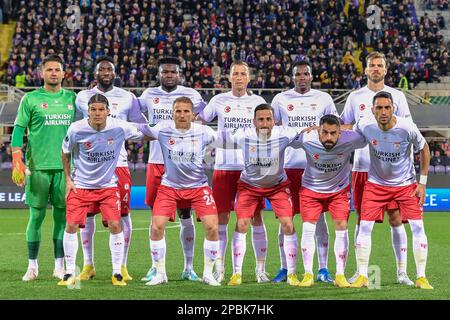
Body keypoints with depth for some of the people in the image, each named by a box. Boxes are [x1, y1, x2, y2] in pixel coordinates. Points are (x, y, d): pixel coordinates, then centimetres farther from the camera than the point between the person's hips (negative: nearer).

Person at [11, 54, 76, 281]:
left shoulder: (72, 99, 10)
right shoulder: (31, 99, 2)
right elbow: (18, 130, 0)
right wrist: (17, 164, -10)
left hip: (65, 166, 2)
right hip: (38, 166, -2)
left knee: (62, 215, 4)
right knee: (36, 215, 0)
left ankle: (59, 266, 11)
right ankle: (32, 265, 8)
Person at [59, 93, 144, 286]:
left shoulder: (120, 127, -14)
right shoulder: (76, 129, -14)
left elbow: (143, 135, 4)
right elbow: (66, 153, 4)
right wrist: (68, 179, 2)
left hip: (108, 185, 0)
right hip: (81, 185, 0)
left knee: (115, 225, -9)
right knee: (71, 226, -7)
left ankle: (117, 273, 5)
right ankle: (70, 274, 6)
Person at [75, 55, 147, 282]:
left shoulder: (127, 98, 6)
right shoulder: (82, 97, 8)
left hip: (118, 162, -1)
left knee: (123, 214, -2)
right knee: (87, 214, 3)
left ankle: (122, 265, 7)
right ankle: (88, 265, 14)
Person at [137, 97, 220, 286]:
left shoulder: (203, 132, -9)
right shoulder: (163, 129, -10)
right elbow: (141, 133, 4)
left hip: (198, 186, 0)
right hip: (169, 186, 0)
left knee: (212, 226, -13)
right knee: (156, 227, -11)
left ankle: (208, 273, 4)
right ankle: (160, 273, 6)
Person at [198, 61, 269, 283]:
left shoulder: (257, 102, 9)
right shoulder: (219, 101, 8)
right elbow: (199, 122, 17)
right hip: (224, 165, 0)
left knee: (256, 217, -1)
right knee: (222, 217, 0)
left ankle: (261, 268, 6)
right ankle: (219, 268, 10)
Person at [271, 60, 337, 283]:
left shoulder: (323, 99, 7)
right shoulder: (281, 99, 7)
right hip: (289, 165, 0)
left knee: (319, 217, 0)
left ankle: (323, 269, 5)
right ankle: (284, 269, 10)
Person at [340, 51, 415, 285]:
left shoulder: (397, 96, 6)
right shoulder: (355, 97, 9)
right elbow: (343, 127, 17)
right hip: (362, 167, 1)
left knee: (396, 218, -3)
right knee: (362, 219, 3)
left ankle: (402, 271, 2)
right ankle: (361, 270, 11)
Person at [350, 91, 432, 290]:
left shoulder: (407, 128, -22)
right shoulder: (364, 126, -19)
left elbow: (424, 149, -5)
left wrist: (422, 182, -4)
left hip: (406, 184, -1)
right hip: (376, 183, 1)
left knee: (417, 227, -9)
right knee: (364, 226, -8)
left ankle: (421, 277, 1)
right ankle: (362, 276, 3)